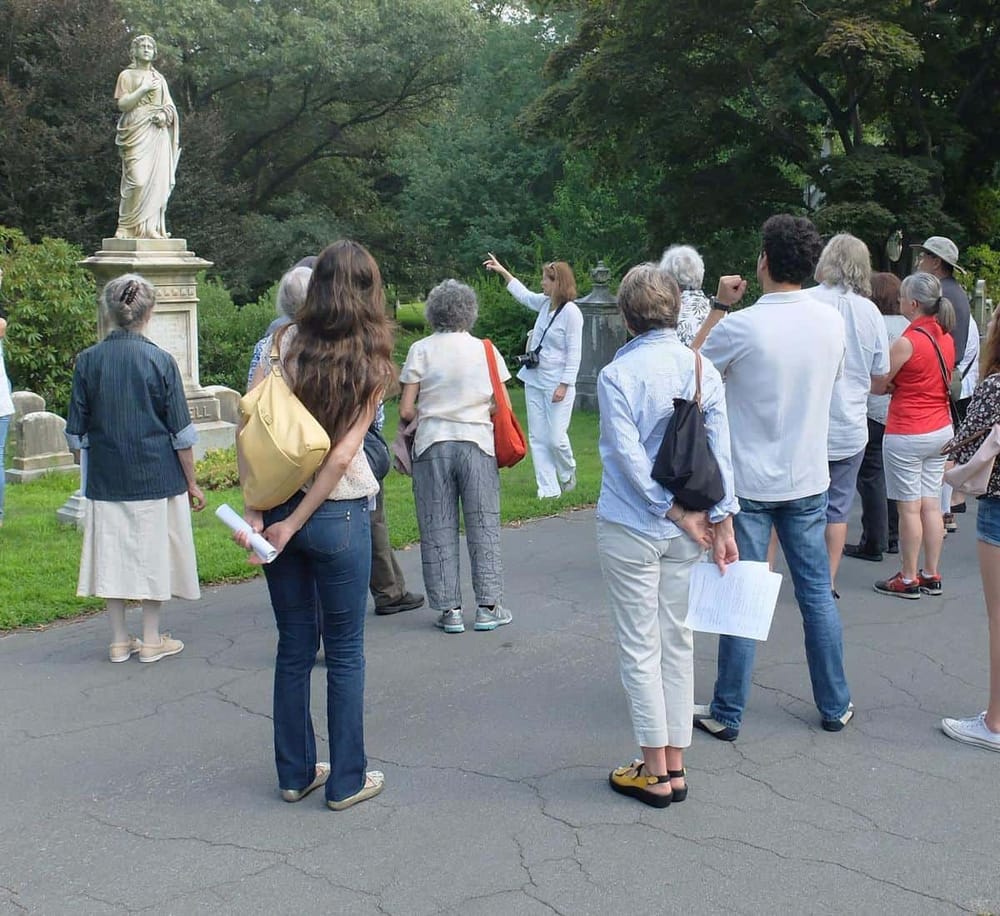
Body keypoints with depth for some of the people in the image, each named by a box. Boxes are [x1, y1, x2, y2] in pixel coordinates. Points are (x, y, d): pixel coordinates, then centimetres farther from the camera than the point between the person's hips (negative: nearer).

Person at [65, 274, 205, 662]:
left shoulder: (87, 360, -2)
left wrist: (85, 473, 17)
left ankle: (119, 641, 19)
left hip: (105, 480, 2)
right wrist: (192, 483, 3)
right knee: (153, 553, 9)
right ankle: (152, 640, 18)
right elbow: (180, 432, -6)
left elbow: (77, 433, 3)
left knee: (112, 554, 10)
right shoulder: (160, 360, -9)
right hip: (157, 477, -2)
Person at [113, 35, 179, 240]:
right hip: (136, 133, -4)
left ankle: (151, 227, -5)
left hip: (157, 133, 5)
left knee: (157, 179, -6)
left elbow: (170, 107, 19)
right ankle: (129, 228, -13)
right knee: (137, 179, -17)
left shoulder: (159, 78, 22)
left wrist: (165, 116, -3)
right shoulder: (127, 75, 9)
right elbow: (122, 104, -2)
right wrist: (144, 89, -10)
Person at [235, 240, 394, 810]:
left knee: (294, 646, 15)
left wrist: (255, 511, -8)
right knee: (345, 652, 10)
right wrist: (294, 524, -9)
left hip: (277, 507, 3)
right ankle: (347, 780, 19)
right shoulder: (371, 363, -7)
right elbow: (343, 453, -13)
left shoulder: (289, 343, -2)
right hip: (339, 514, -3)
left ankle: (296, 773, 26)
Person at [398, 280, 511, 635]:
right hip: (478, 444, 1)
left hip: (433, 445, -1)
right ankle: (488, 606, 11)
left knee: (438, 530, 7)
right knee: (483, 526, 9)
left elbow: (406, 411, -3)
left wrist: (411, 422, 18)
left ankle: (449, 609, 9)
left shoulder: (421, 350, 0)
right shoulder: (486, 350, 4)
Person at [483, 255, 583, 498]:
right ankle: (548, 489, 10)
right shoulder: (544, 303, 7)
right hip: (534, 380, 8)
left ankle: (568, 474, 23)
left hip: (557, 385, -8)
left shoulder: (571, 312, -15)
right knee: (537, 438, 5)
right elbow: (523, 294, 30)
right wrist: (502, 271, 33)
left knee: (556, 438, -8)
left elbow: (574, 354, -15)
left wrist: (564, 385, -19)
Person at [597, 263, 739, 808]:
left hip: (631, 529, -5)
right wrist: (721, 523, 3)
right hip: (684, 534, 5)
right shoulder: (702, 369, 2)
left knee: (640, 649, 4)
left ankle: (654, 774, 12)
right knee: (677, 643, 13)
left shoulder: (616, 375, -12)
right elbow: (720, 452, 0)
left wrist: (676, 513, -10)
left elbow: (631, 457, -17)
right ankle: (675, 768, 21)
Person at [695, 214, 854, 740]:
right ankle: (835, 706, 25)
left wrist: (719, 307, 4)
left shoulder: (741, 327, -18)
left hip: (748, 483, -4)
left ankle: (727, 715, 14)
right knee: (817, 594, 14)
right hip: (807, 480, 4)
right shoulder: (832, 321, -2)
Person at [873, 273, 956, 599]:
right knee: (931, 504, 12)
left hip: (907, 434, -7)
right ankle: (931, 576, 18)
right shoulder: (946, 338, 6)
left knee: (909, 508, 0)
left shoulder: (907, 342, -17)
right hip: (941, 430, 8)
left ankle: (908, 580, 7)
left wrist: (893, 384, 9)